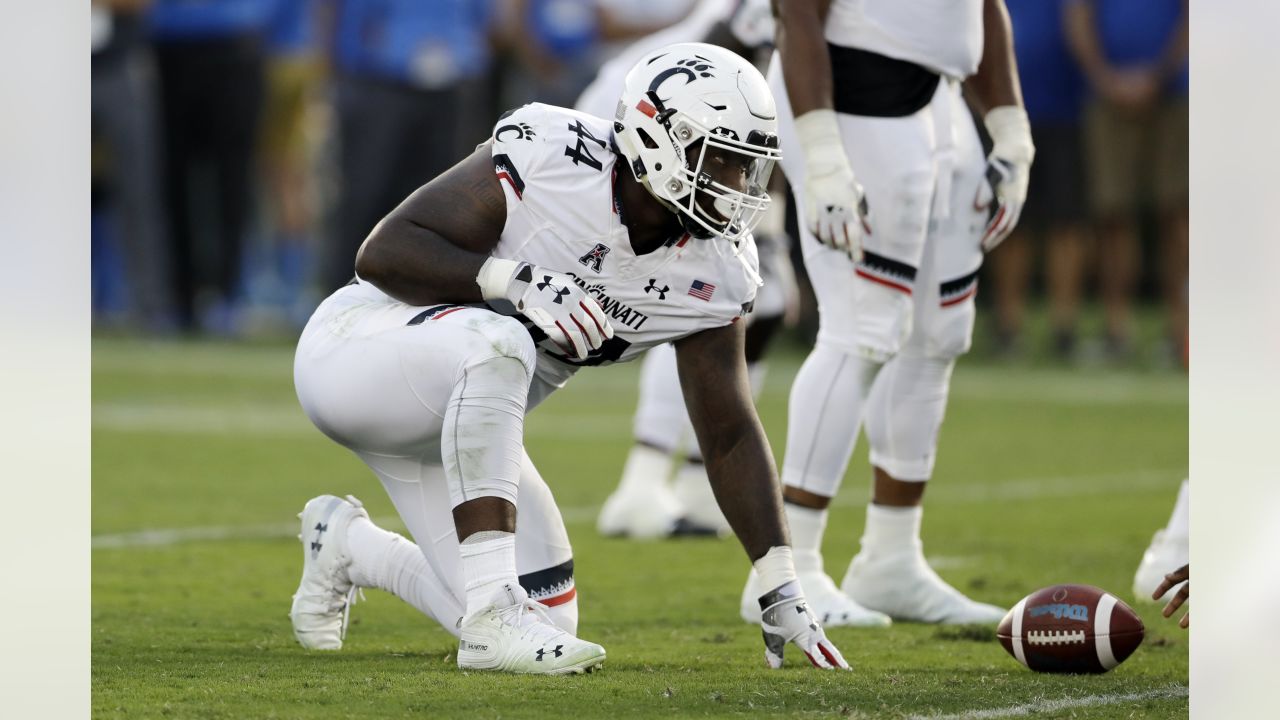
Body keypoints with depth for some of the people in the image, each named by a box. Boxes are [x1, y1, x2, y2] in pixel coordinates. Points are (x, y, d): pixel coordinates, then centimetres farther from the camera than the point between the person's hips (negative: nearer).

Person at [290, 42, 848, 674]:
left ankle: (344, 544, 29)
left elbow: (728, 432, 1)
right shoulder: (548, 156, -24)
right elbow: (383, 252, -22)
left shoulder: (714, 274, -6)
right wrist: (516, 282, -35)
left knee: (545, 623, 2)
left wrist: (780, 589, -4)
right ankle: (491, 613, -32)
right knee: (496, 345, -39)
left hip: (451, 418, 7)